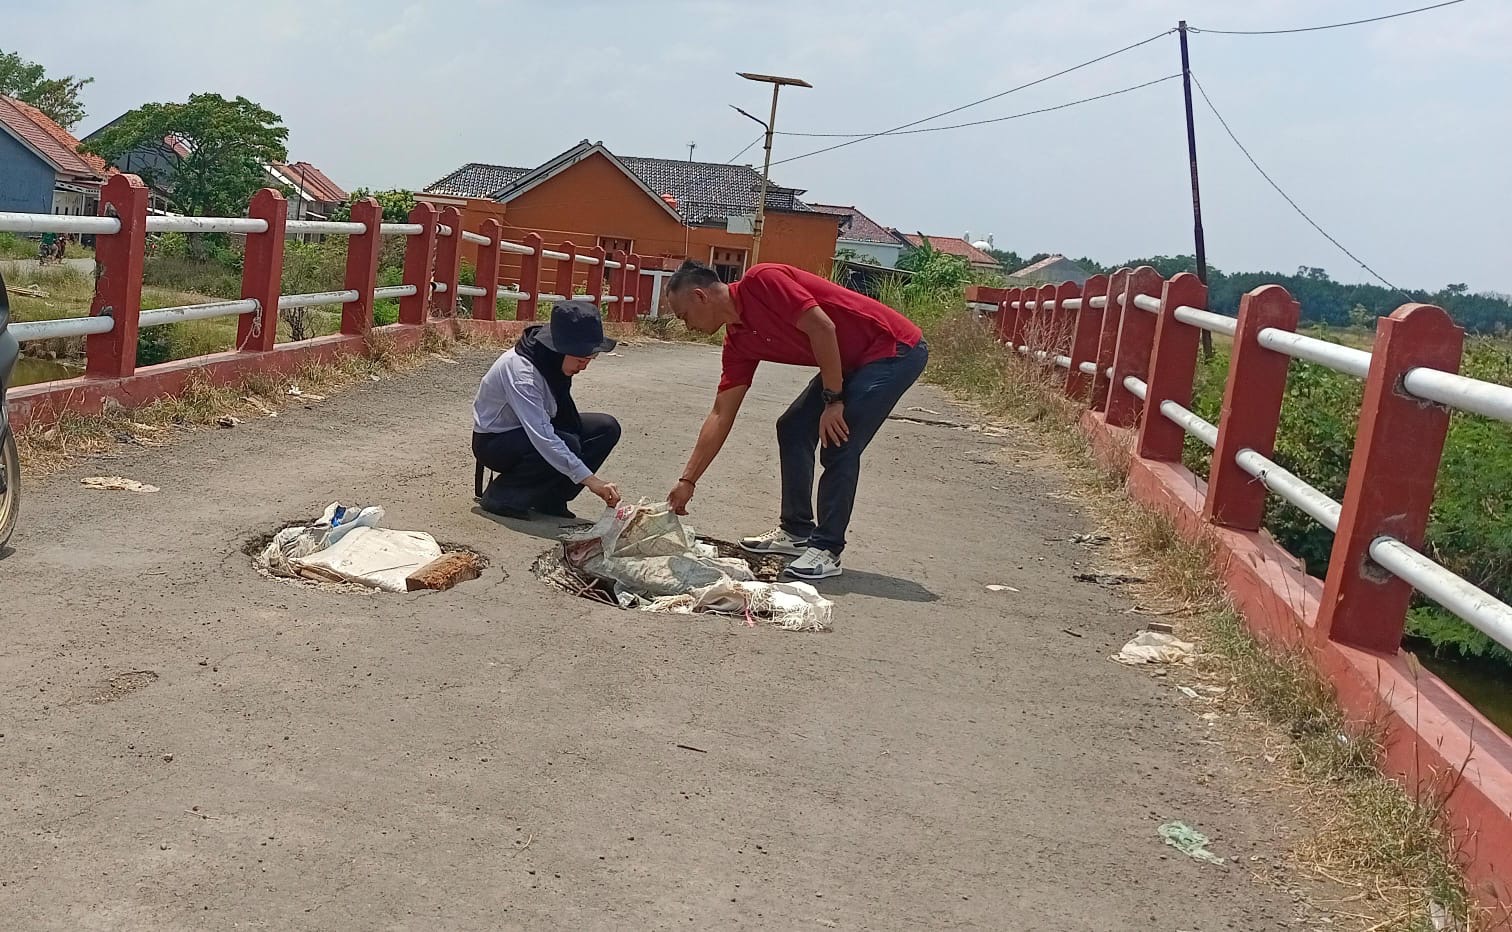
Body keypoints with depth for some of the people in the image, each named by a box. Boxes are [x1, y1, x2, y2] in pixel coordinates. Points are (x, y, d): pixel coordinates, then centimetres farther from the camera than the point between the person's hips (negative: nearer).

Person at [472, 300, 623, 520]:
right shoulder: (521, 372, -32)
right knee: (568, 445, -34)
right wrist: (589, 479, -44)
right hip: (494, 442, -8)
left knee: (607, 428, -8)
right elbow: (541, 437, -40)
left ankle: (550, 500, -3)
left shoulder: (552, 362, -7)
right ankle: (502, 495, -13)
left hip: (530, 430, 8)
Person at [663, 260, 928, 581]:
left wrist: (833, 400, -20)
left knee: (838, 445, -15)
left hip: (897, 349, -9)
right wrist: (687, 481, 7)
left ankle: (827, 549, -4)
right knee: (793, 429, 8)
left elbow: (823, 328, -26)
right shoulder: (738, 341, 5)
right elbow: (721, 416, 7)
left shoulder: (761, 281, -20)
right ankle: (797, 532, 19)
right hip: (853, 361, 9)